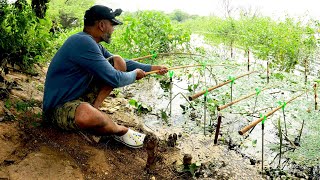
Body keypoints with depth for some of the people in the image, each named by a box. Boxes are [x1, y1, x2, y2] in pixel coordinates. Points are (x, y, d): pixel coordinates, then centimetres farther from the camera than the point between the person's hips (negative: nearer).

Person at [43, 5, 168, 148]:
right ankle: (120, 131, -11)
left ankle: (93, 109, -7)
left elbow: (123, 62, 17)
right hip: (59, 108, -9)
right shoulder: (84, 42, -25)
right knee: (86, 115, -45)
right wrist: (135, 74, -5)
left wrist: (152, 68, 15)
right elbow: (115, 79, -25)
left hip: (81, 96, 9)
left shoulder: (93, 44, 5)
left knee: (118, 62, 2)